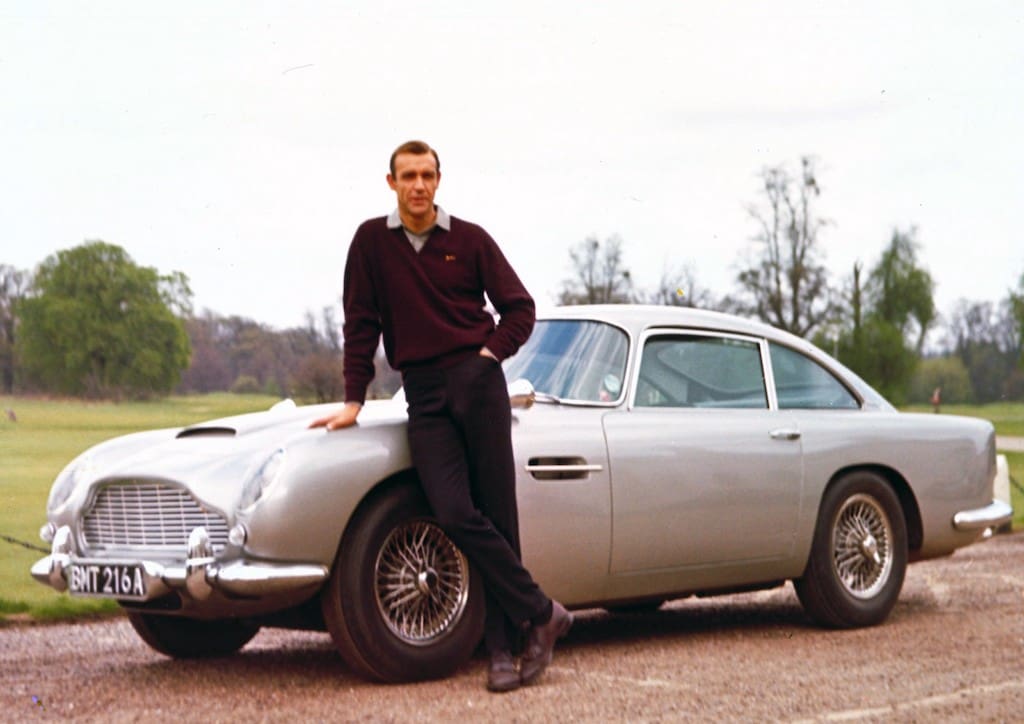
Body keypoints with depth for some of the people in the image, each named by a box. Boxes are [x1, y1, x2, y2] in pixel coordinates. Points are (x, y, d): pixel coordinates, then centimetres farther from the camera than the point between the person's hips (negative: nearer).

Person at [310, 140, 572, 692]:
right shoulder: (372, 240, 8)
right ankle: (541, 613, -6)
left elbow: (519, 307, 10)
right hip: (423, 394, 1)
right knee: (454, 513, -15)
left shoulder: (470, 239, 6)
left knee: (496, 515, -4)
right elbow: (360, 325, 8)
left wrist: (490, 353, -4)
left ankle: (502, 645, 1)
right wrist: (353, 402, 5)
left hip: (477, 380, 0)